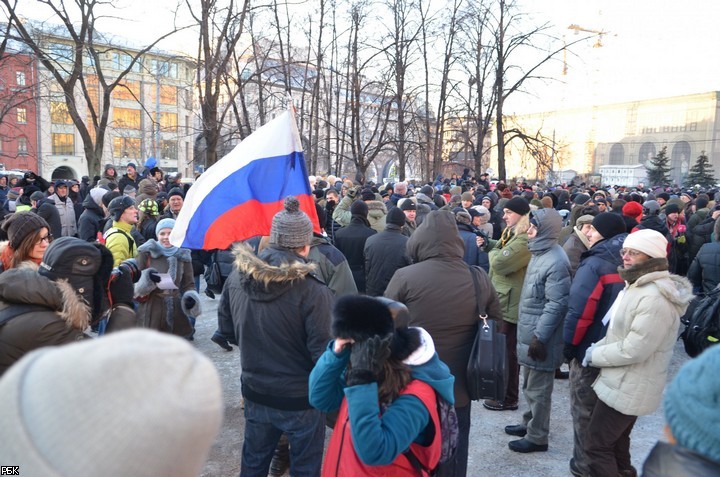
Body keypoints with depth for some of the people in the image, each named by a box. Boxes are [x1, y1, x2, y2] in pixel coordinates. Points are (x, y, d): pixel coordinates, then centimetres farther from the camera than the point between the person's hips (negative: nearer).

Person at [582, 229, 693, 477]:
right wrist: (599, 347, 2)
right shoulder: (638, 286, 10)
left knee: (597, 446, -3)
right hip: (625, 383, 10)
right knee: (616, 444, 22)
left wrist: (594, 355, -14)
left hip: (628, 387, -10)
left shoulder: (655, 298, -25)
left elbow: (634, 349, -27)